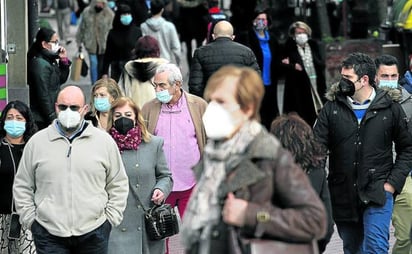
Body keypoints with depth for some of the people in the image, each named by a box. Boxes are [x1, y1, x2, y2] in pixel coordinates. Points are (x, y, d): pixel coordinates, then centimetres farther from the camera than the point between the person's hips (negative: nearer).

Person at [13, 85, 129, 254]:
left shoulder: (105, 142, 5)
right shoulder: (37, 143, 6)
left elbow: (118, 185, 11)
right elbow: (22, 187, 12)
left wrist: (111, 218, 3)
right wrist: (30, 219, 3)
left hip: (94, 233, 0)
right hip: (49, 235, 0)